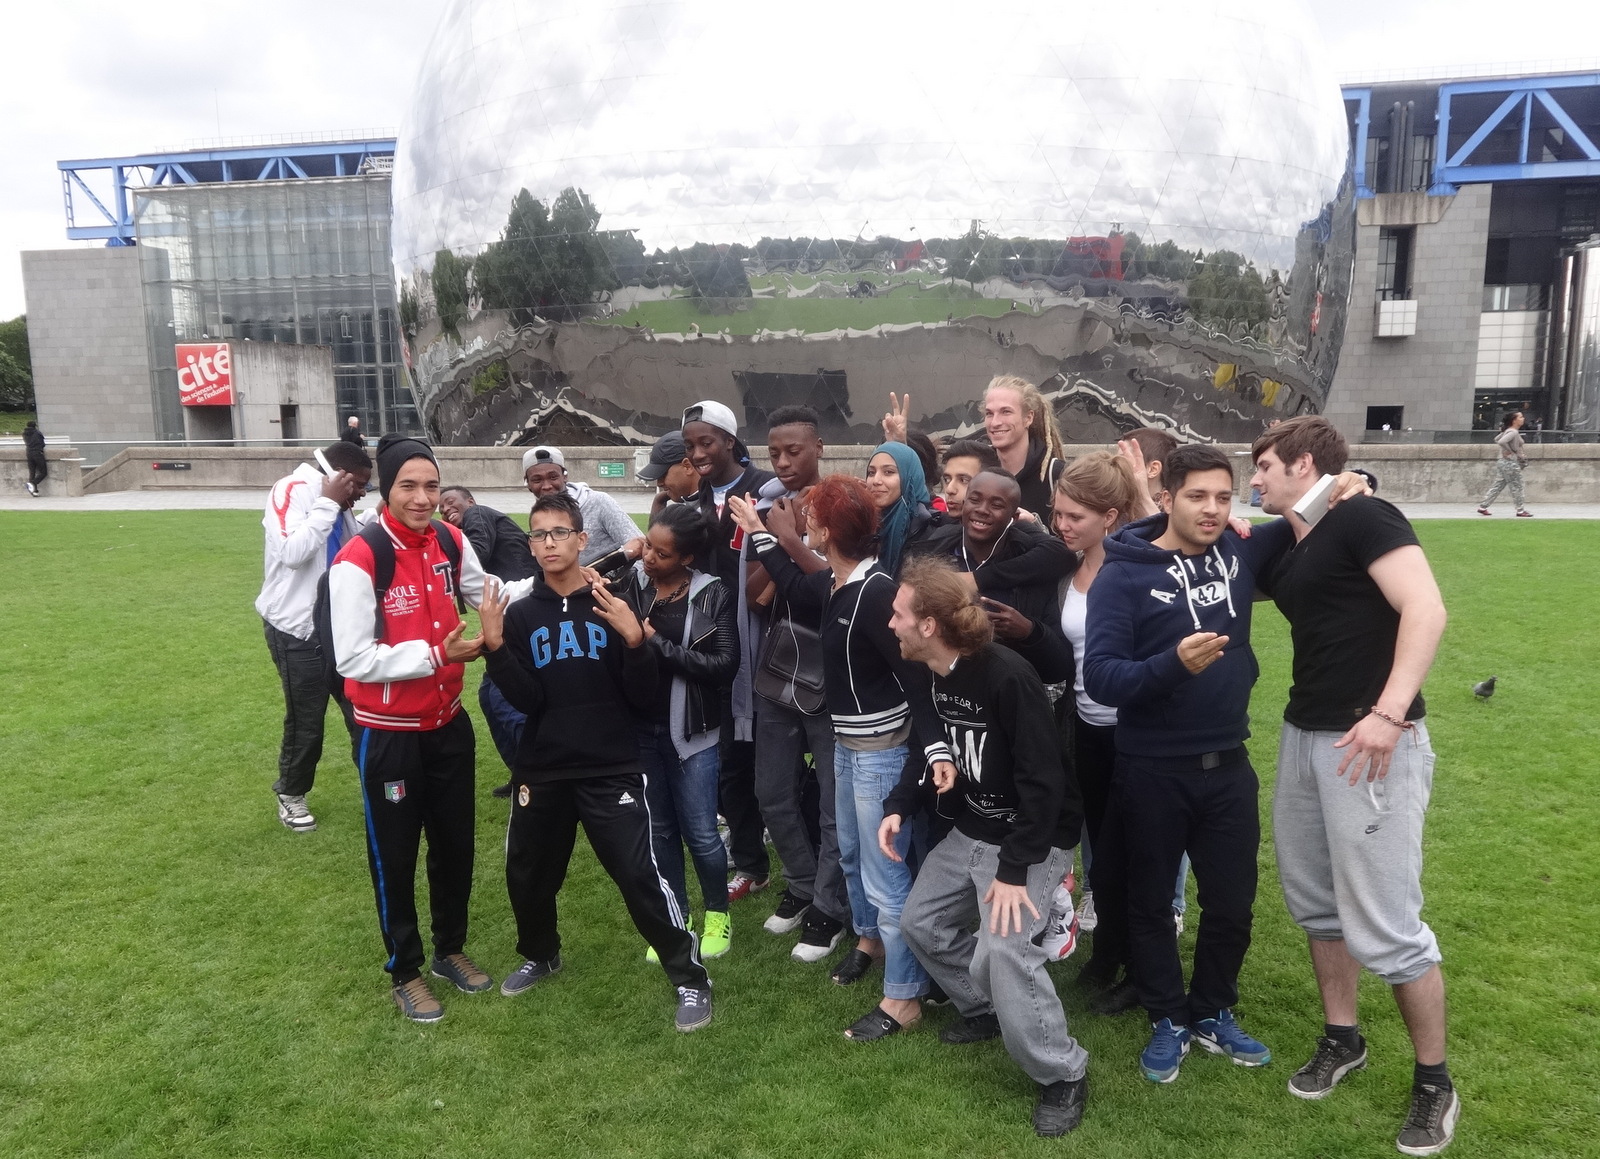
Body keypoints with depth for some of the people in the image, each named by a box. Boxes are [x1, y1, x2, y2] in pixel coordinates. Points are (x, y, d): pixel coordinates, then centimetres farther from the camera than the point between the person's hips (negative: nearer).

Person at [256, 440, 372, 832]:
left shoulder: (337, 505, 10)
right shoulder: (291, 491, -14)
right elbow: (294, 552, -27)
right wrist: (328, 503, -22)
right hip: (297, 629, -7)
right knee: (305, 719, 5)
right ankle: (291, 794, 27)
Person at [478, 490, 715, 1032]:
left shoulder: (615, 605, -5)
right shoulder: (520, 614, 3)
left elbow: (643, 701, -9)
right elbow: (527, 700, -7)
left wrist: (634, 641, -25)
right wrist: (494, 647, -20)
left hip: (612, 769, -4)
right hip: (542, 771, 4)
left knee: (640, 875, -8)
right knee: (527, 873, 17)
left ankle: (690, 978, 9)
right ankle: (540, 955, 46)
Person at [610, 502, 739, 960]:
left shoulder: (712, 595, -8)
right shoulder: (627, 584, -4)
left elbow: (725, 664, -15)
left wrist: (657, 645, -19)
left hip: (689, 731, -2)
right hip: (639, 728, 2)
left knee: (700, 833, 5)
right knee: (658, 829, 14)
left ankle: (717, 914, 30)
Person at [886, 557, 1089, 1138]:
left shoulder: (1007, 676, -28)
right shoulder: (936, 677, -2)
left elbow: (1043, 781, -28)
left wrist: (1014, 870, -28)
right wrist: (899, 806, 0)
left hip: (1034, 839, -9)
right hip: (971, 831, 9)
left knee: (1002, 949, -23)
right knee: (920, 921, 11)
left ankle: (1063, 1075, -1)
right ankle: (985, 1009, 33)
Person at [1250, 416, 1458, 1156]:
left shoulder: (1362, 519, -10)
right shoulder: (1280, 552, 13)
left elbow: (1426, 609, -20)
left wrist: (1389, 714, -27)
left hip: (1370, 746, -8)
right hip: (1303, 738, 9)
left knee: (1384, 924, -3)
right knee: (1314, 901, 17)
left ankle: (1434, 1082, 18)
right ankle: (1341, 1039, 35)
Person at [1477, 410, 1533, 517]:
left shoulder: (1509, 431, 11)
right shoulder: (1513, 432, -18)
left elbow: (1496, 439, 23)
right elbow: (1501, 441, -32)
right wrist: (1509, 451, -18)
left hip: (1503, 462, 10)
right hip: (1510, 463, -10)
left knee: (1497, 486, 11)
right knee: (1517, 487, 1)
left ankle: (1483, 507, 11)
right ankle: (1521, 510, 9)